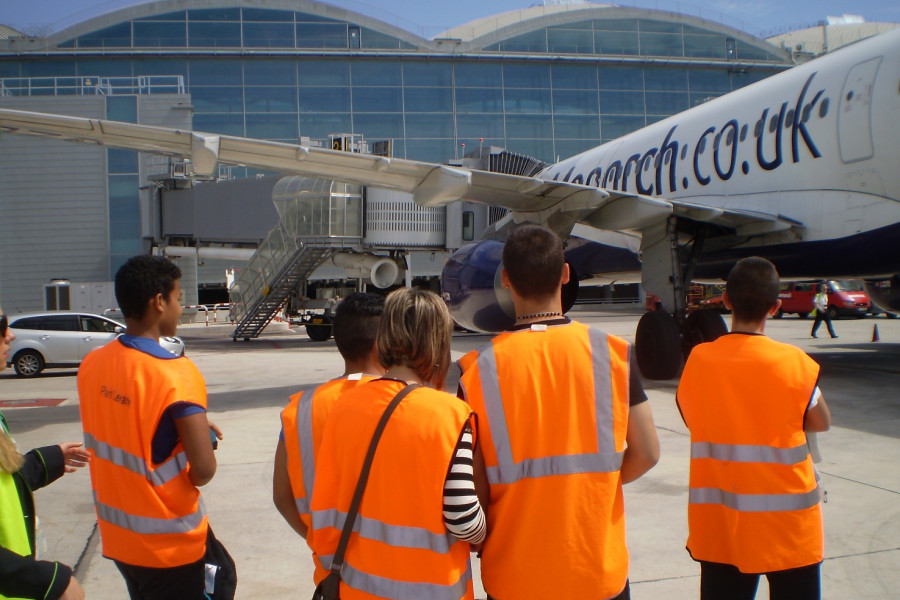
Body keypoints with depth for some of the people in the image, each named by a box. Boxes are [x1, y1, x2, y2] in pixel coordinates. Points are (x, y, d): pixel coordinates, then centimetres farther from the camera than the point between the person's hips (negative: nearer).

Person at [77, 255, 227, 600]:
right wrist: (197, 434, -5)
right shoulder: (176, 374, -24)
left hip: (117, 536, 7)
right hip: (169, 545, -6)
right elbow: (204, 471, -25)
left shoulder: (92, 365, -3)